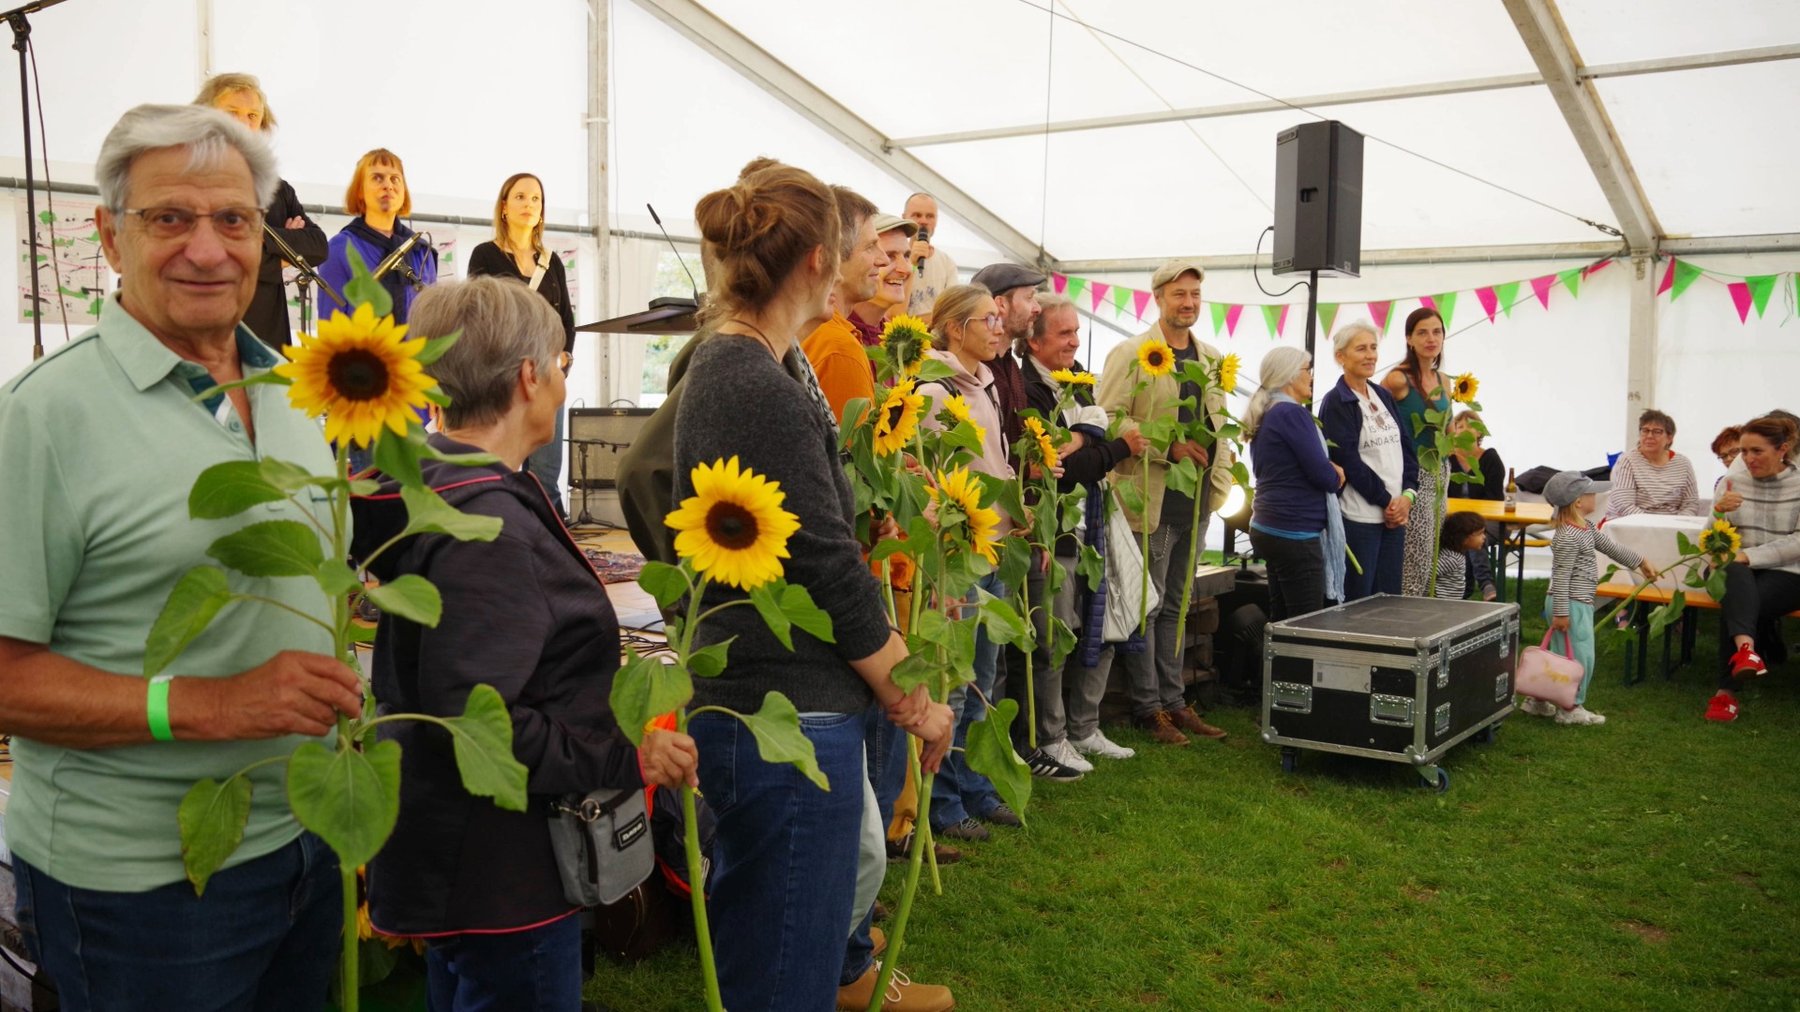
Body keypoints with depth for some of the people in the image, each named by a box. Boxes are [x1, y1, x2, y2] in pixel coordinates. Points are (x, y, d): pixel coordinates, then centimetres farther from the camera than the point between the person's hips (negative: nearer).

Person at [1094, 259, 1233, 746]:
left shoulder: (1212, 358, 13)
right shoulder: (1131, 353, -7)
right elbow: (1107, 418, -14)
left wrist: (1220, 481, 7)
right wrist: (1169, 447, -19)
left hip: (1195, 503, 6)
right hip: (1152, 500, -6)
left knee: (1175, 606, 14)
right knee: (1147, 605, 1)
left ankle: (1174, 700, 22)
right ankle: (1148, 706, 11)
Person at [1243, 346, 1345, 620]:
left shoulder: (1265, 415, 14)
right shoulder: (1292, 413, -14)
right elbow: (1325, 476, -17)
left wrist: (1329, 472, 3)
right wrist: (1337, 475, 5)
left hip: (1271, 527, 9)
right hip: (1294, 533, -9)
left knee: (1282, 622, 12)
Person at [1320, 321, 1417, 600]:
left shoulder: (1384, 396, 15)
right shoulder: (1336, 402, -7)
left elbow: (1406, 447, 13)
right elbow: (1349, 461, -12)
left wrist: (1408, 495, -2)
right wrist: (1386, 501, -10)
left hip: (1394, 513, 7)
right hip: (1359, 516, -7)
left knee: (1389, 597, 9)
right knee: (1358, 600, -2)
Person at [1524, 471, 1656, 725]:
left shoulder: (1587, 529, 10)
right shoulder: (1568, 537, -21)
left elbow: (1612, 547, 24)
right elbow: (1560, 576, -22)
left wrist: (1641, 562, 32)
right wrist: (1561, 612, -21)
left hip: (1580, 603, 10)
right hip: (1571, 605, -10)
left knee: (1561, 654, 16)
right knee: (1579, 655, -1)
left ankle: (1538, 700, 25)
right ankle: (1570, 708, 11)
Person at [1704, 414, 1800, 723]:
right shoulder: (1735, 482, 7)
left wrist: (1749, 555, -23)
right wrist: (1719, 511, -17)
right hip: (1736, 570, 2)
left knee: (1734, 604, -32)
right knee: (1733, 571, -36)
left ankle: (1727, 691, -22)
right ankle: (1746, 645, -54)